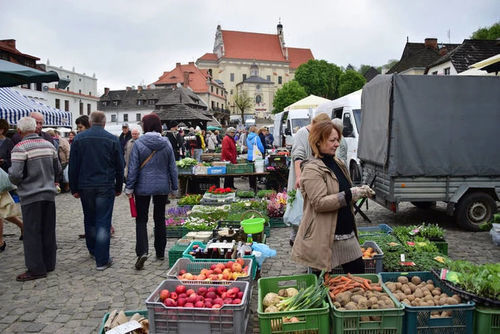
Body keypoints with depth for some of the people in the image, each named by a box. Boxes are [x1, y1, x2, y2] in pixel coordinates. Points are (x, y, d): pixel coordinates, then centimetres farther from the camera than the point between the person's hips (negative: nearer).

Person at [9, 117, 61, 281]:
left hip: (31, 196, -5)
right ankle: (49, 264, 21)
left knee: (32, 233, 2)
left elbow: (15, 175, -18)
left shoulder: (20, 148, -12)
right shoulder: (49, 145, 6)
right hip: (49, 194, 5)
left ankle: (36, 269, 7)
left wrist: (10, 172, 4)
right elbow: (57, 170, 11)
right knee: (48, 231, 12)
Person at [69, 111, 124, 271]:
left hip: (85, 186, 2)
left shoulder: (79, 138, 1)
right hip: (106, 186, -2)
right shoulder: (112, 139, -3)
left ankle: (93, 250, 36)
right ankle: (102, 260, -1)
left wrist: (74, 188, 10)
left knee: (89, 220, 19)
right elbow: (119, 166, 1)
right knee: (103, 222, -1)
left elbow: (73, 166, 3)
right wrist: (118, 187, 10)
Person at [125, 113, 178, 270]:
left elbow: (133, 168, -9)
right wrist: (174, 187, 11)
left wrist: (129, 188, -1)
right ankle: (160, 252, 23)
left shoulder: (139, 143, -9)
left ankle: (142, 251, -9)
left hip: (143, 187, -3)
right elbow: (172, 167, 3)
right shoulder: (166, 143, -1)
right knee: (160, 219, 14)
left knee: (141, 219, 7)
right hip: (162, 187, 3)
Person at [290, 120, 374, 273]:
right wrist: (351, 194, -23)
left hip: (346, 232, 9)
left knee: (358, 271, 16)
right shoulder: (312, 169, -16)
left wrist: (360, 191, 5)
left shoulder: (337, 163, 12)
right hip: (323, 236, -8)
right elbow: (319, 203, -24)